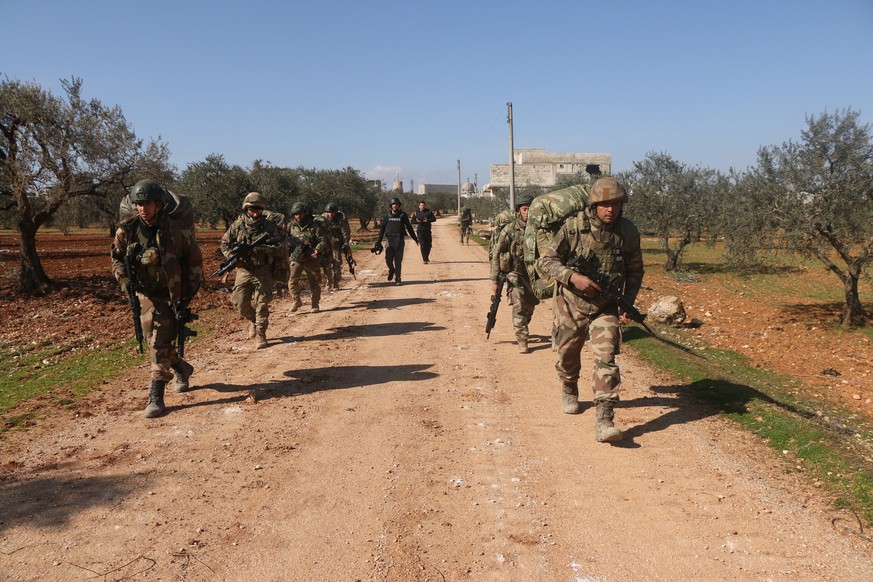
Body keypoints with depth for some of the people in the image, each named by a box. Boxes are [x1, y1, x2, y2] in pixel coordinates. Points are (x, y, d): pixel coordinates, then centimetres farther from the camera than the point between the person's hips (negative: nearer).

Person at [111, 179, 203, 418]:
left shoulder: (174, 230, -16)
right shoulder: (127, 230, -5)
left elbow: (194, 259, -5)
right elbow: (117, 258, 9)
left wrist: (191, 290, -6)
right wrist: (123, 278, -10)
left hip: (170, 295, -5)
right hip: (144, 294, 5)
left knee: (160, 344, -12)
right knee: (154, 341, 15)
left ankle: (156, 396, -5)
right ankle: (182, 369, 42)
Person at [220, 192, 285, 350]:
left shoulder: (269, 226, -4)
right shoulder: (237, 225, 0)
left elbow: (281, 247, -8)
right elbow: (224, 244, 7)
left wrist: (263, 249, -25)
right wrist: (232, 256, -12)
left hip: (263, 271, -2)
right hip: (243, 270, 2)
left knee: (262, 303, -4)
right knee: (240, 303, 2)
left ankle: (260, 334, 6)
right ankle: (253, 320, 32)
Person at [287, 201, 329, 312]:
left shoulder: (314, 226, -5)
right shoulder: (291, 226, 4)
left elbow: (323, 240, -8)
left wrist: (317, 250, -22)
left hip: (311, 259, -1)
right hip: (296, 259, 1)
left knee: (315, 282, 5)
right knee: (293, 280, -9)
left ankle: (314, 304, 17)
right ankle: (296, 301, 9)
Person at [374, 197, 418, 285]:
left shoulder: (403, 215, 2)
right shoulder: (387, 215, 5)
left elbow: (409, 227, 9)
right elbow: (382, 228, 8)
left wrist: (415, 238, 12)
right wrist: (379, 241, 4)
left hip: (399, 240, -1)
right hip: (389, 239, 1)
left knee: (398, 260, -2)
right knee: (388, 259, -4)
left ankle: (397, 279, 7)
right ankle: (391, 270, 27)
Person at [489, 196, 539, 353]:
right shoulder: (509, 231, -11)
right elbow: (496, 255, -8)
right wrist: (494, 281, -11)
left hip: (532, 274, 4)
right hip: (515, 274, -4)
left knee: (530, 306, 13)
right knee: (519, 307, -13)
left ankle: (521, 330, 39)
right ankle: (522, 341, -7)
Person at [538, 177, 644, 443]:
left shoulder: (628, 232, -8)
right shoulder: (573, 227, -17)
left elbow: (635, 270, 5)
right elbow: (547, 260, -12)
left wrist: (627, 304, -5)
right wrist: (573, 277, -28)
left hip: (606, 308, 0)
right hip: (571, 304, 0)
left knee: (606, 359, -13)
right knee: (567, 355, 17)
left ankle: (604, 421, -14)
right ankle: (569, 391, 49)